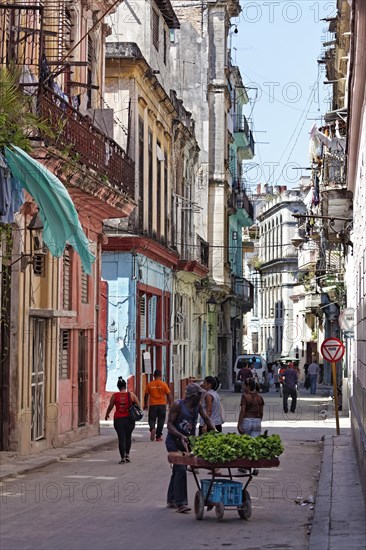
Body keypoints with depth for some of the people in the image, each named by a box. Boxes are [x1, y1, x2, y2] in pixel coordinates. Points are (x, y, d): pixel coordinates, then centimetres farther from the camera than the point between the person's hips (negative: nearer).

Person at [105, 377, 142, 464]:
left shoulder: (115, 396, -5)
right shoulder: (131, 395, -4)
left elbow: (110, 407, 7)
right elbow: (138, 405, 4)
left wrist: (107, 414, 26)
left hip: (118, 420, -1)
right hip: (129, 419, 1)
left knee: (121, 438, 2)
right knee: (128, 437, 19)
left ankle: (123, 457, -5)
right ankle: (127, 455, 20)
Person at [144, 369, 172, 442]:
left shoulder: (149, 384, -1)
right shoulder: (164, 384, -4)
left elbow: (146, 396, 5)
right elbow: (168, 396, -2)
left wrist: (145, 405, 17)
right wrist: (170, 405, 9)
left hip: (152, 405, 0)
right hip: (162, 405, 0)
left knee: (152, 419, 8)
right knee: (161, 421, 9)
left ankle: (152, 428, -22)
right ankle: (158, 436, 10)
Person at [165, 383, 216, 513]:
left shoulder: (198, 406, 5)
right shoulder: (178, 405, -14)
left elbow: (207, 419, 5)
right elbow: (169, 424, -16)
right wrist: (181, 436, -30)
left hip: (187, 442, 7)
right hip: (174, 441, -7)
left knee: (177, 470, 14)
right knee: (180, 470, -16)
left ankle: (171, 500, 24)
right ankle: (180, 503, -16)